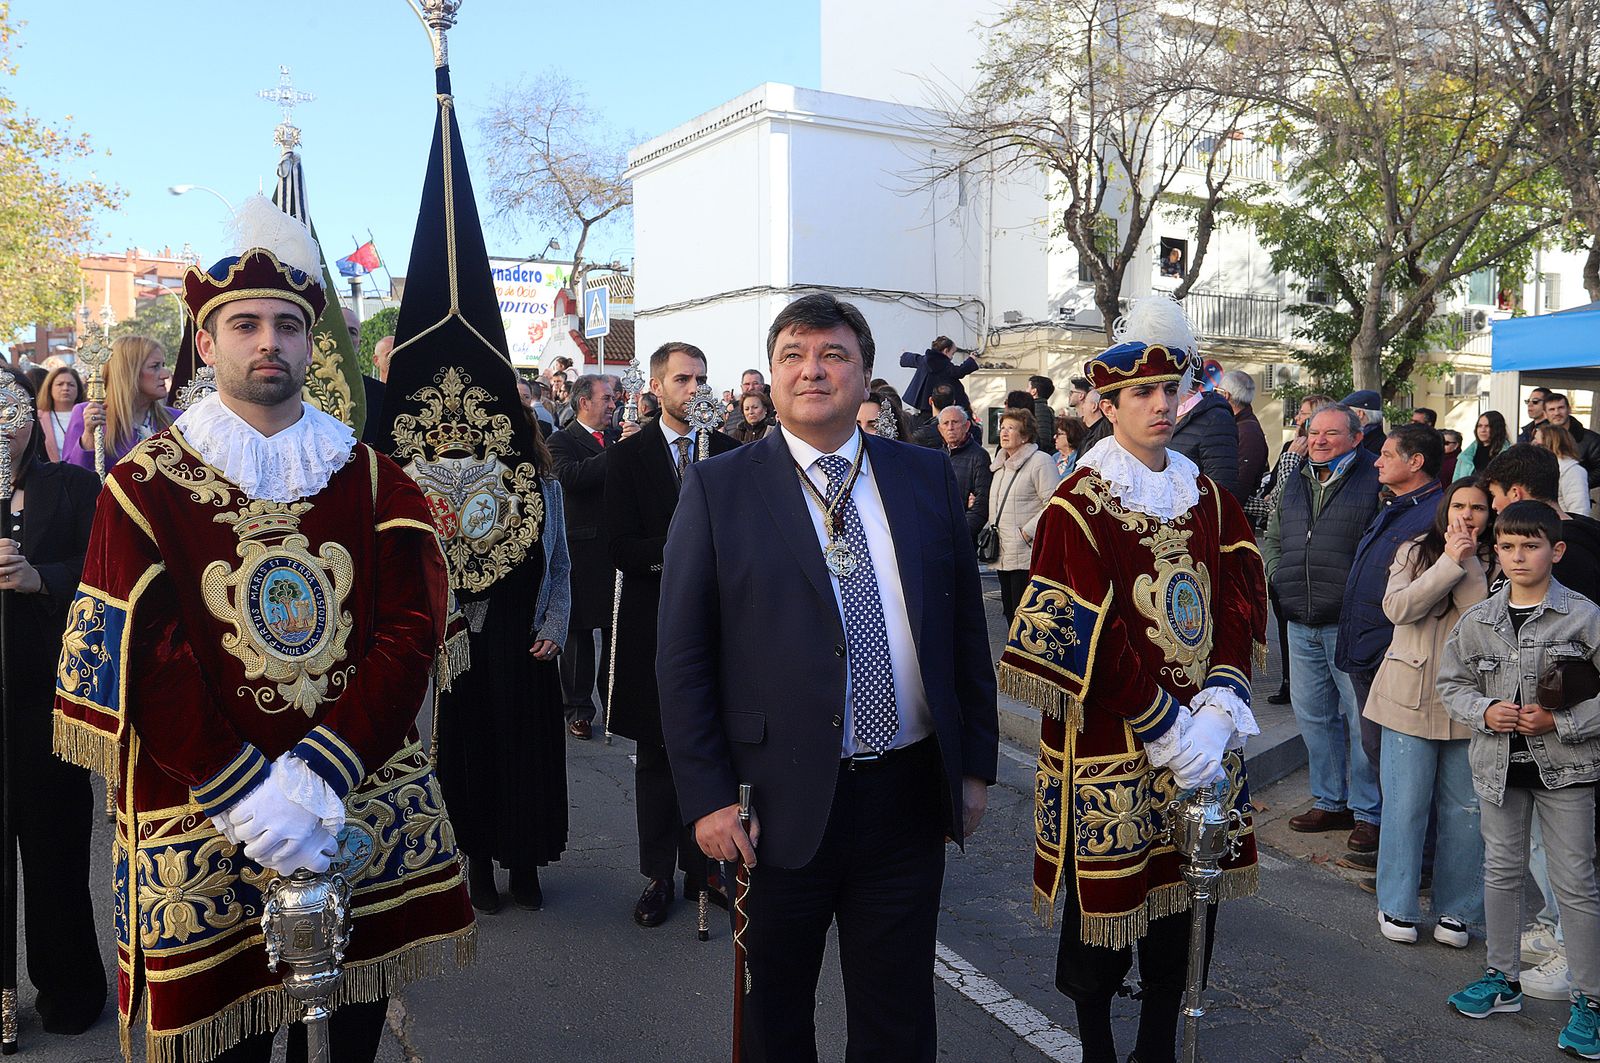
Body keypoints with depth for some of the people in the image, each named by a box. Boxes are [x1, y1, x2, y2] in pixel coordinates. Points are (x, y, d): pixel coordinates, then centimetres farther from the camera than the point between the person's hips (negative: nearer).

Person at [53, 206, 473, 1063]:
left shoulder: (375, 480, 3)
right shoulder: (142, 489, -2)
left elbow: (413, 629, -5)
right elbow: (143, 663, -9)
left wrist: (320, 775, -16)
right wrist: (250, 796, -17)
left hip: (366, 805, 2)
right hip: (203, 820, -2)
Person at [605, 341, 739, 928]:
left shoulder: (731, 452, 6)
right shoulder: (627, 456, 1)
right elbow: (620, 546, -8)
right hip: (654, 622, -1)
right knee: (656, 753, 8)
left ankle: (704, 867, 21)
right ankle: (658, 874, 20)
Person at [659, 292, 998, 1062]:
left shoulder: (927, 477, 5)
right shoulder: (717, 488, -4)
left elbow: (966, 628, 8)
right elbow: (682, 657, -5)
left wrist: (977, 763, 7)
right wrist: (708, 798, -9)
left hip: (909, 796, 3)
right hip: (780, 801, -2)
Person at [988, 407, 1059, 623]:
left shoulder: (1040, 461, -9)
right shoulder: (1000, 465, 18)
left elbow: (1053, 504, -16)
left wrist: (1027, 532, -17)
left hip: (1027, 558, -9)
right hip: (1004, 556, 9)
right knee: (1010, 614, 13)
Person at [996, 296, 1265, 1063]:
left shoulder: (1207, 495, 9)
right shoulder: (1079, 505, -10)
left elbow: (1238, 599, 5)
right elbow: (1086, 639, -15)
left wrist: (1221, 700, -8)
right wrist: (1164, 728, -15)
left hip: (1200, 734, 6)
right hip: (1111, 743, -6)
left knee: (1191, 892, 14)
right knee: (1104, 901, 5)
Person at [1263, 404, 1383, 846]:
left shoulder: (1375, 481, -8)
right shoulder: (1295, 484, 14)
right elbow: (1271, 539, 25)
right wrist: (1278, 574, 10)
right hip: (1301, 625, 7)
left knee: (1362, 719, 0)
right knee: (1313, 716, 14)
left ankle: (1369, 812, 13)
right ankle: (1331, 802, 28)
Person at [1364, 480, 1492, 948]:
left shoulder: (1497, 563, 4)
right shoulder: (1414, 552, 5)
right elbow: (1397, 607, -11)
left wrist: (1469, 563, -14)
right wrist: (1449, 563, -14)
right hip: (1411, 696, 0)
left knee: (1465, 810, 6)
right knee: (1405, 804, 4)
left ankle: (1456, 910, 21)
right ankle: (1397, 906, 17)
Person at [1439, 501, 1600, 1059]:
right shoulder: (1477, 620, 0)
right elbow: (1452, 682, 7)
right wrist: (1485, 712, -10)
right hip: (1498, 763, 4)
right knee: (1501, 871, 15)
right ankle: (1502, 978, 30)